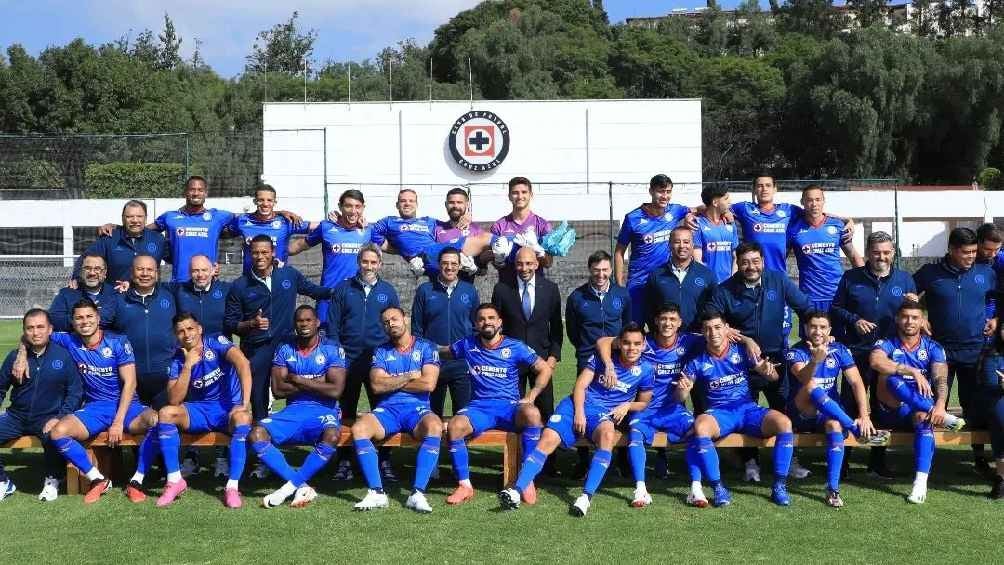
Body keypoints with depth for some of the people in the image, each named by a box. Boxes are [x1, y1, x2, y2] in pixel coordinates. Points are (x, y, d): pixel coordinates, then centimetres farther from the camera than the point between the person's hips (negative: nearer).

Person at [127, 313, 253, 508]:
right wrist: (188, 366, -17)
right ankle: (175, 480, -14)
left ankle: (232, 487, -30)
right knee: (165, 413, -21)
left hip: (229, 409, -4)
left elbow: (243, 363, -28)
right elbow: (174, 401, -9)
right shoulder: (178, 360, 0)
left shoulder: (216, 343, -10)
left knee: (243, 418, -36)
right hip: (200, 411, 4)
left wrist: (245, 403, -36)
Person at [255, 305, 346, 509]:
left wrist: (298, 380, -6)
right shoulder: (285, 350, 10)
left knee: (332, 436, -37)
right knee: (257, 434, -24)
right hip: (293, 411, 3)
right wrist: (315, 383, -6)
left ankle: (289, 487, -22)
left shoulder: (333, 350, 1)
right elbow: (277, 390, -1)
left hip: (324, 411, -3)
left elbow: (335, 390, -11)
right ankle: (302, 487, -22)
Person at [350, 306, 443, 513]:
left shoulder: (426, 347, 8)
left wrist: (391, 382, 1)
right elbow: (377, 385, -1)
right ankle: (376, 493, -25)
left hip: (417, 409, -2)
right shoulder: (381, 351, 15)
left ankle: (417, 493, -35)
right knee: (358, 429, -28)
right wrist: (409, 377, -1)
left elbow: (428, 384, -7)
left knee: (434, 427, -36)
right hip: (387, 410, 2)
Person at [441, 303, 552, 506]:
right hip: (480, 407, 2)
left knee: (532, 414, -36)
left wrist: (530, 396, -1)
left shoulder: (515, 347, 4)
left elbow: (544, 369, 7)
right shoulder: (468, 345, 11)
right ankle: (465, 485, -15)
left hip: (510, 406, -1)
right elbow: (441, 352, 26)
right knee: (454, 426, -30)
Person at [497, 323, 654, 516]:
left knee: (607, 434, -38)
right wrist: (579, 412, -11)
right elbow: (580, 385, 3)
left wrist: (627, 405, -5)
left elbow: (644, 402, 16)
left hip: (605, 414, -1)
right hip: (580, 405, 1)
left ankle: (587, 496, -40)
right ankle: (516, 490, -25)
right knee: (548, 440, -21)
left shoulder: (646, 370, 4)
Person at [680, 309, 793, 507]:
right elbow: (680, 398, 2)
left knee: (784, 423, -28)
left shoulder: (742, 351, 6)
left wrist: (768, 370, -22)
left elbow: (774, 377, 3)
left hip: (749, 409, 1)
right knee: (700, 426, -36)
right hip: (719, 414, -1)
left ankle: (779, 486, -17)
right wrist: (682, 388, -23)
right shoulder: (698, 362, 5)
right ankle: (718, 488, -26)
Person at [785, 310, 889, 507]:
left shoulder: (839, 350, 2)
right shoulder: (796, 352, -7)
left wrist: (864, 416, -20)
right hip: (802, 415, -2)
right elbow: (804, 378, -28)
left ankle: (833, 489, -34)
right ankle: (857, 430, -33)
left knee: (834, 424, -35)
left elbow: (856, 382, -6)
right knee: (811, 387, -33)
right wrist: (816, 360, -50)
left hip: (830, 413, 2)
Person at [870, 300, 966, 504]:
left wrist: (940, 404, -31)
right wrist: (913, 371, -33)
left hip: (920, 408, 1)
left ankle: (921, 481, -43)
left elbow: (941, 379, -10)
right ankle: (943, 418, -31)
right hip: (892, 411, -1)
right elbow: (876, 361, -25)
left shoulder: (933, 348, 5)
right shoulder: (886, 344, 0)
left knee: (923, 417, -35)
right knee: (891, 379, -30)